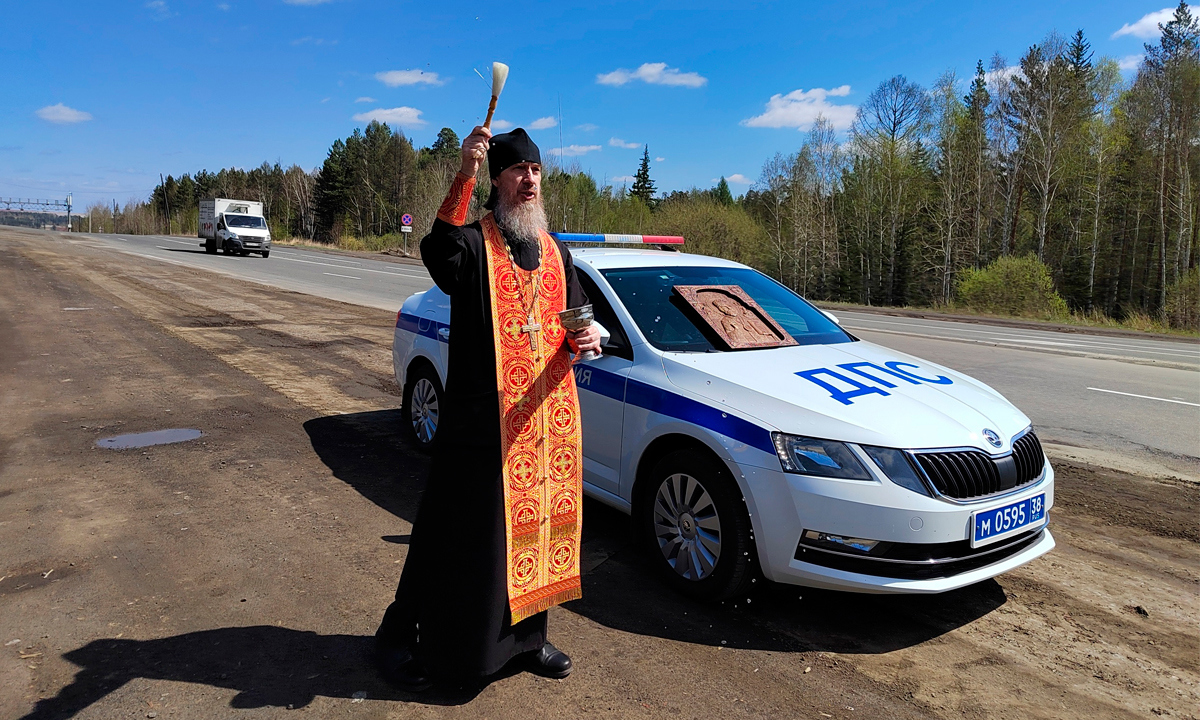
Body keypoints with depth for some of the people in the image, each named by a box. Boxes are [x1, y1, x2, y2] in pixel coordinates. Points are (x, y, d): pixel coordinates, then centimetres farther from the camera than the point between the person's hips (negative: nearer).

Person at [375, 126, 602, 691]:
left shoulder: (556, 252, 14)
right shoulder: (473, 244, -5)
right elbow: (439, 249, -30)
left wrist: (587, 338, -1)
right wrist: (465, 175, -42)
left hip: (548, 417, 6)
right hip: (480, 421, -5)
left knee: (537, 529, 15)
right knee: (457, 535, 3)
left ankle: (526, 637, 35)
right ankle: (401, 636, 24)